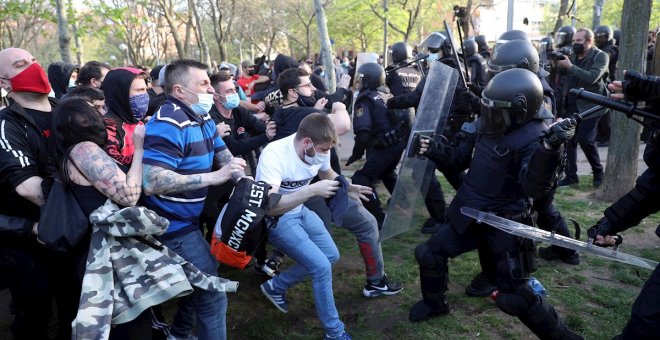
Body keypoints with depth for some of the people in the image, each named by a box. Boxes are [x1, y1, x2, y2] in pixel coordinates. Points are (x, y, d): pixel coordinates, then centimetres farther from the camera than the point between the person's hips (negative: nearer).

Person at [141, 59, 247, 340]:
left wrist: (240, 176, -13)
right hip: (175, 226, -10)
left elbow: (224, 156, 11)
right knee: (212, 295, -5)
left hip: (192, 220, 10)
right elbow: (152, 182, -34)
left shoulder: (203, 118, 5)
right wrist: (215, 176, -32)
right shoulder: (168, 124, -25)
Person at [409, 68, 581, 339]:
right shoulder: (488, 126, -1)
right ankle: (435, 303, 43)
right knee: (429, 254, 16)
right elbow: (463, 158, 16)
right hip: (469, 214, 8)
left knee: (516, 296, -5)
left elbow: (535, 187, -36)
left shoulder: (534, 138, -23)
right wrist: (435, 151, 7)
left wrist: (550, 148, -49)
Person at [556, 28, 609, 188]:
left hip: (589, 106, -6)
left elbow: (591, 77, -21)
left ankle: (598, 172, 13)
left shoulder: (601, 56, -7)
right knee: (569, 140, 2)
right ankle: (571, 176, 11)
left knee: (586, 140, -10)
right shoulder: (573, 56, 12)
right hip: (570, 106, 6)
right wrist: (557, 62, -12)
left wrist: (570, 66, -23)